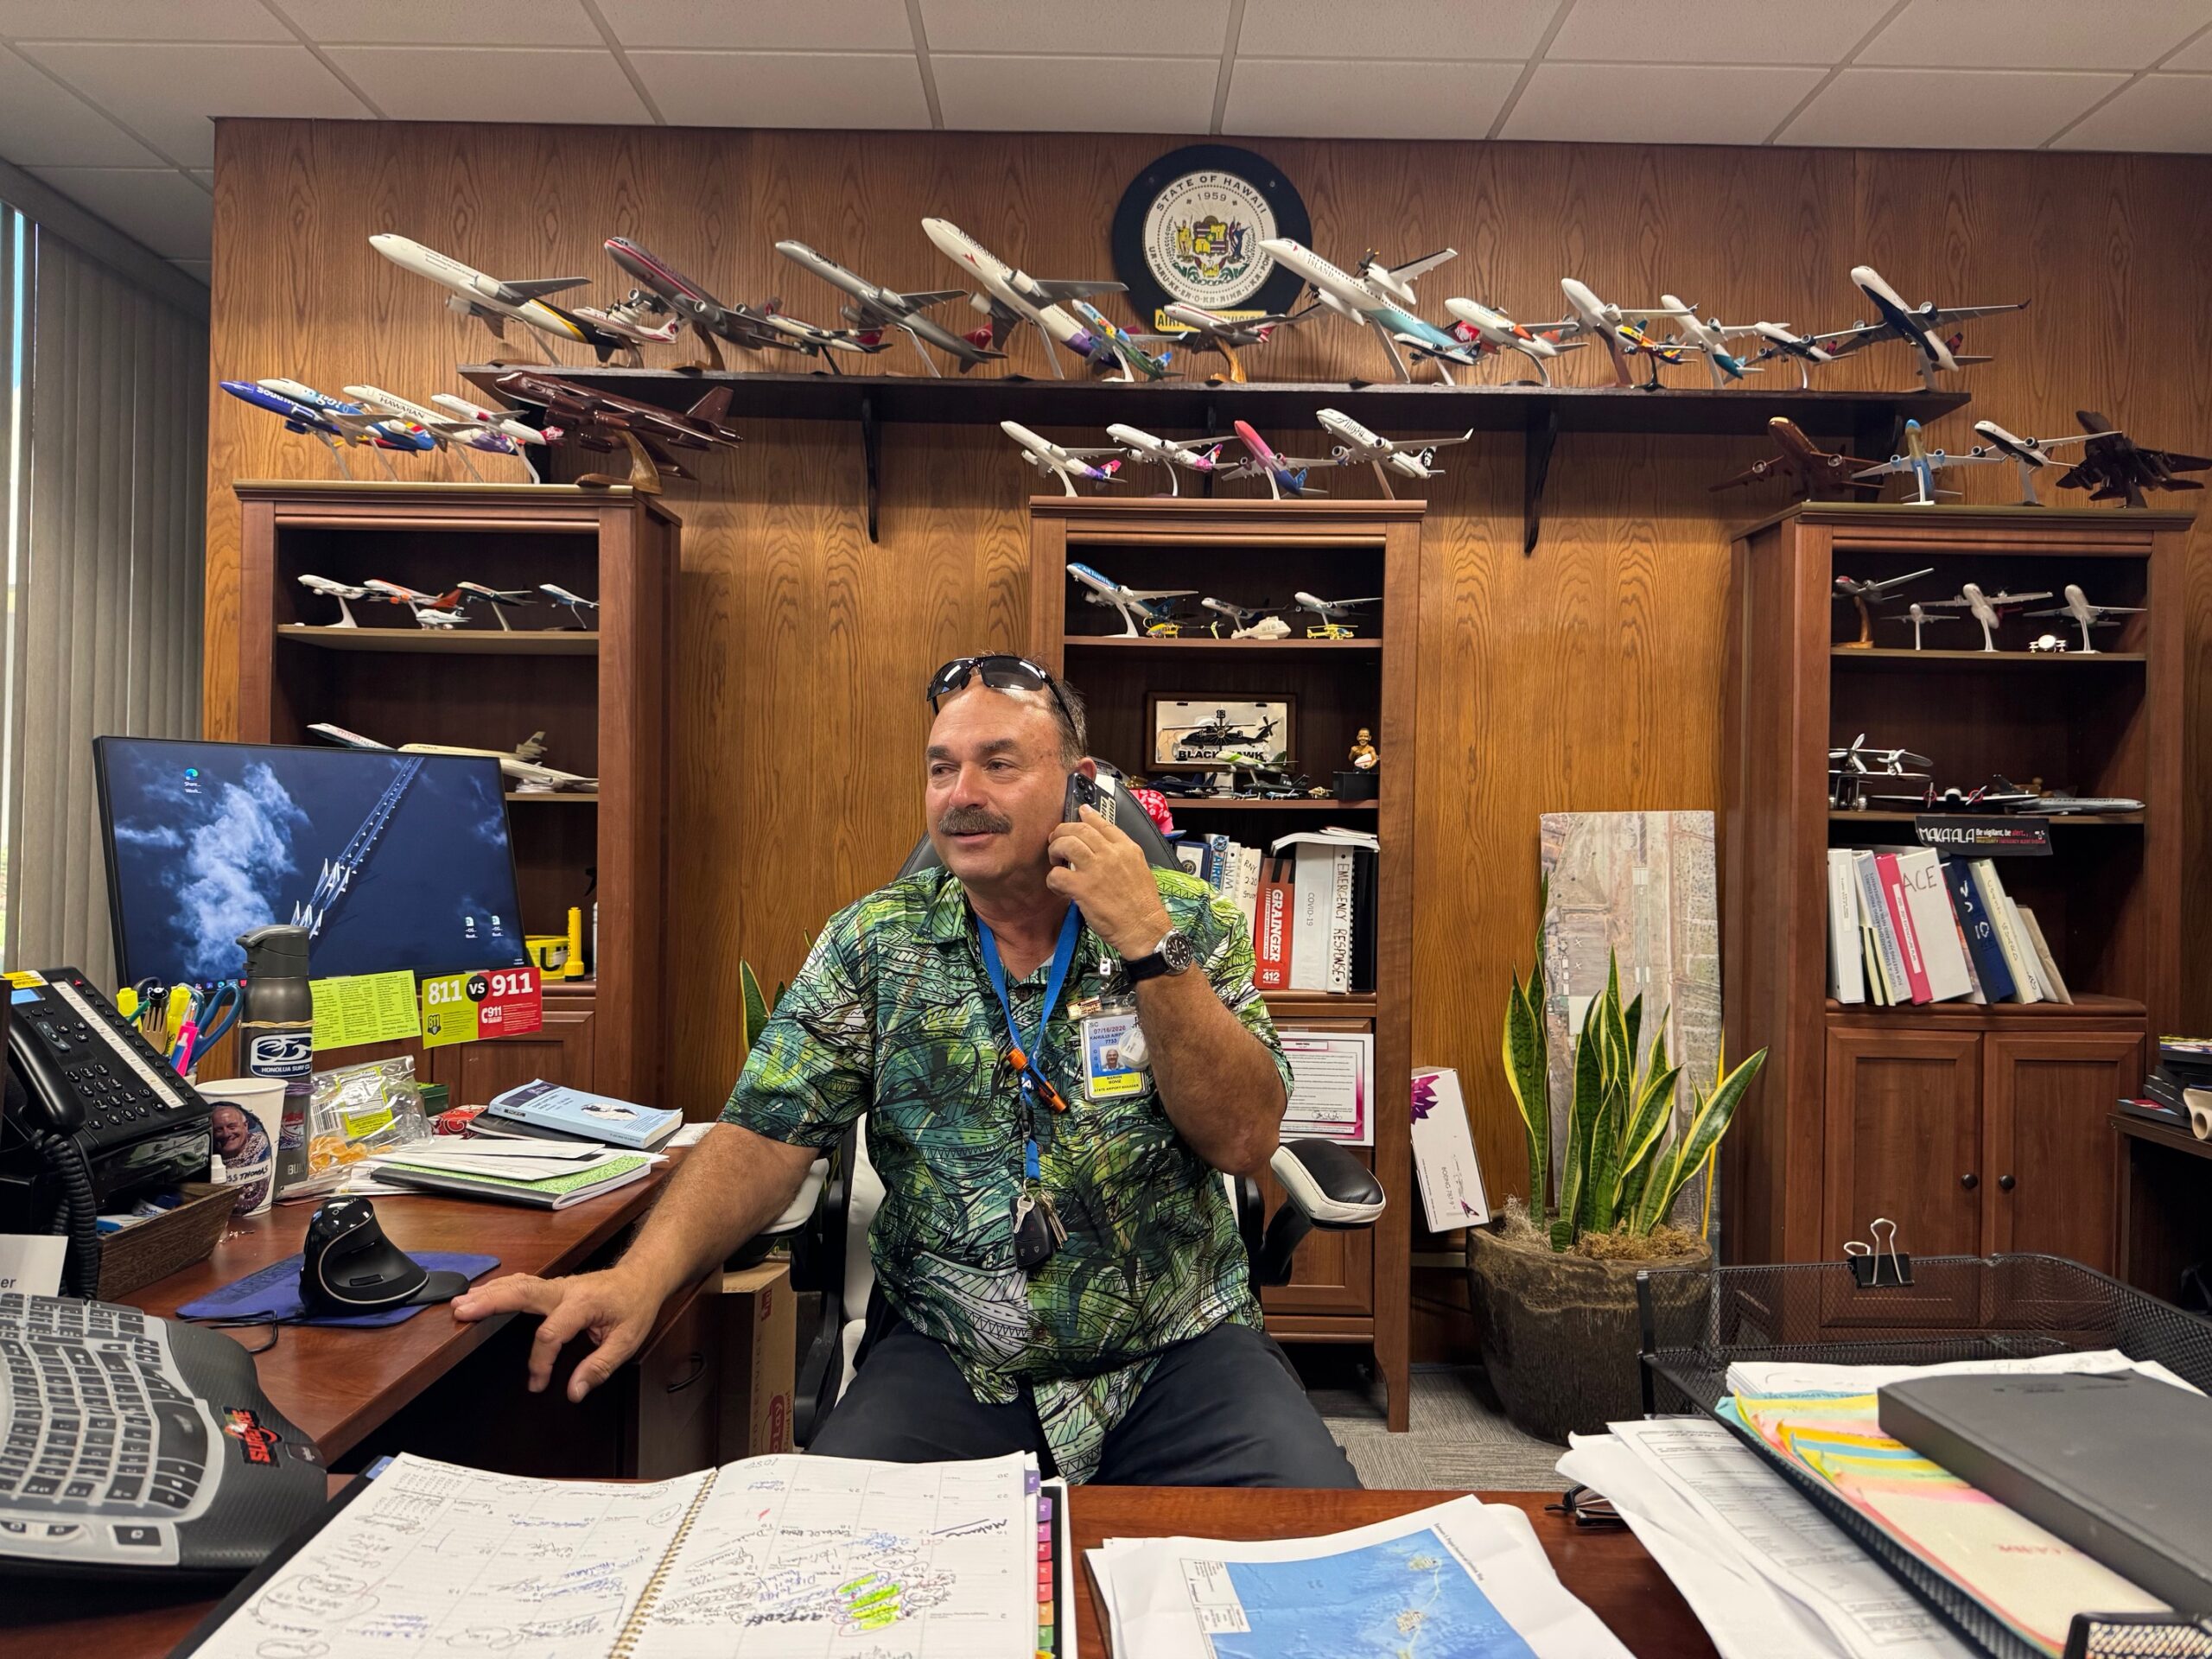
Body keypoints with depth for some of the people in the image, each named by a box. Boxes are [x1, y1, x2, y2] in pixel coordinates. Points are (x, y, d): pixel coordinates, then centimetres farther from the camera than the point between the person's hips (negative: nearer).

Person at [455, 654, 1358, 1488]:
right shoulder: (876, 941, 1)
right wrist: (641, 1276, -23)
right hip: (946, 1355, 1)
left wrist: (1147, 945, -21)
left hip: (1179, 1348, 0)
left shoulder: (1191, 924, -2)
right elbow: (768, 1135, -5)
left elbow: (1244, 1139, -11)